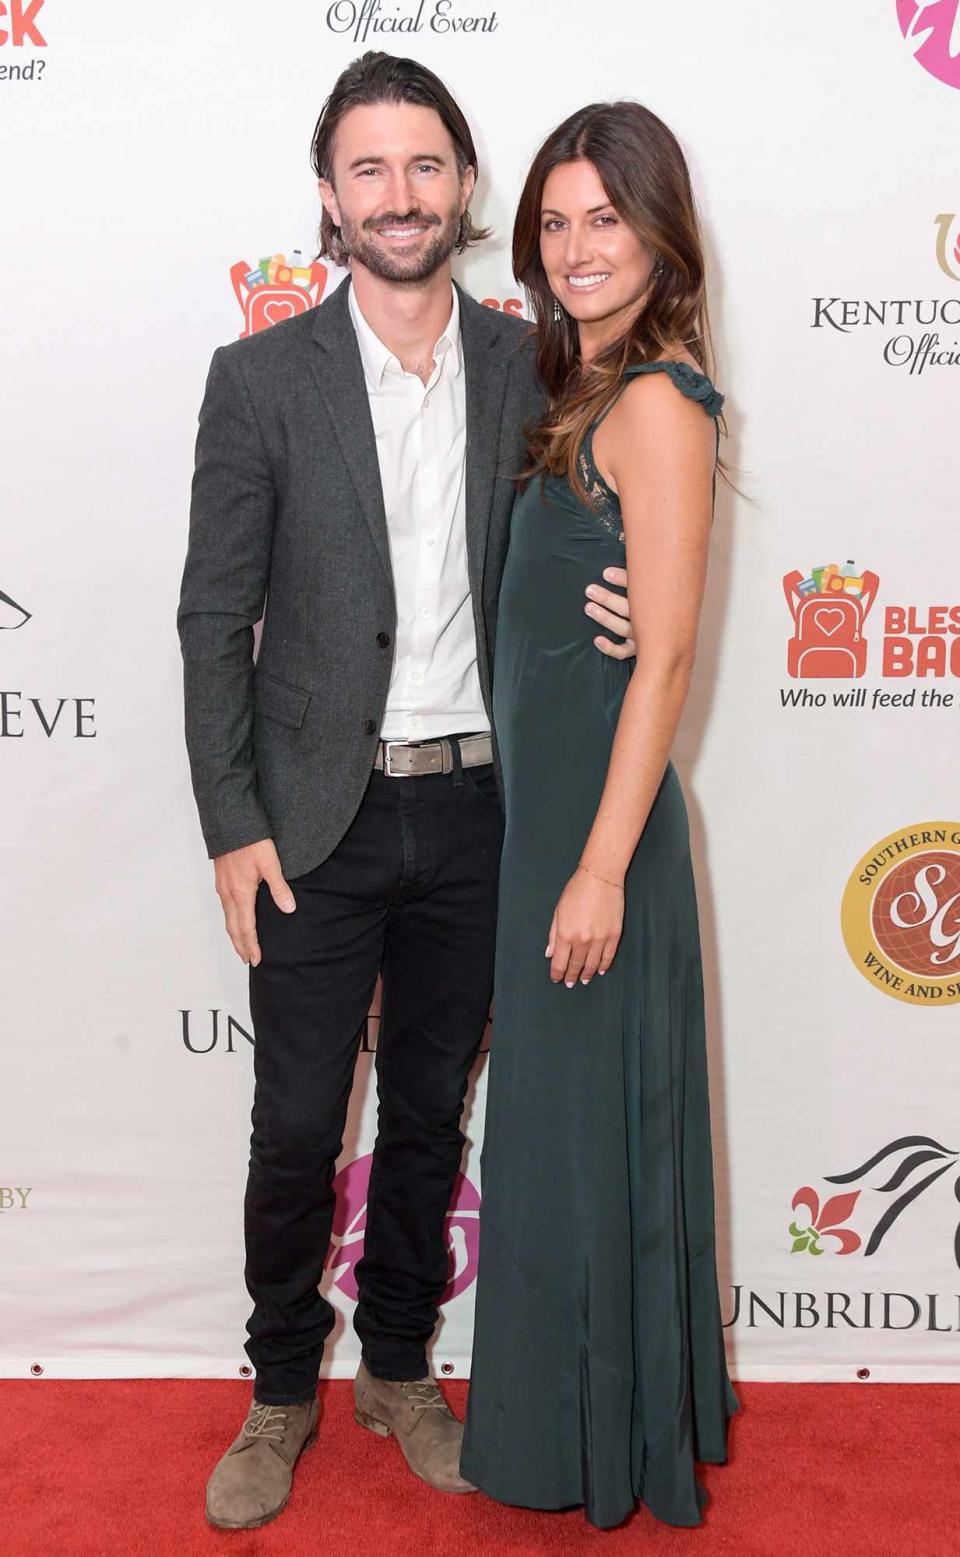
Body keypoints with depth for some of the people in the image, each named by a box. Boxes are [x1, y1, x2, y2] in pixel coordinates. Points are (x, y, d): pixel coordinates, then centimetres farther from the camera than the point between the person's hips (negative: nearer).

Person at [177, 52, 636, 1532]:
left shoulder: (531, 366, 2)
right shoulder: (261, 377, -5)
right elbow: (215, 617, -4)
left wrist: (599, 611, -11)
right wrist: (234, 827, -8)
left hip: (476, 812, 2)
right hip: (322, 819, -2)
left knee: (429, 1116, 16)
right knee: (296, 1131, 7)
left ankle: (401, 1366, 36)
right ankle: (283, 1391, 30)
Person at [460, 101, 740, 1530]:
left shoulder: (656, 404, -16)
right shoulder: (588, 388, 12)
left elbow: (665, 659, -19)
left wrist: (602, 869, -19)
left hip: (601, 814, -9)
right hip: (544, 797, 9)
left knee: (590, 1128, 6)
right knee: (559, 1122, 19)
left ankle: (609, 1450, 26)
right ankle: (576, 1416, 38)